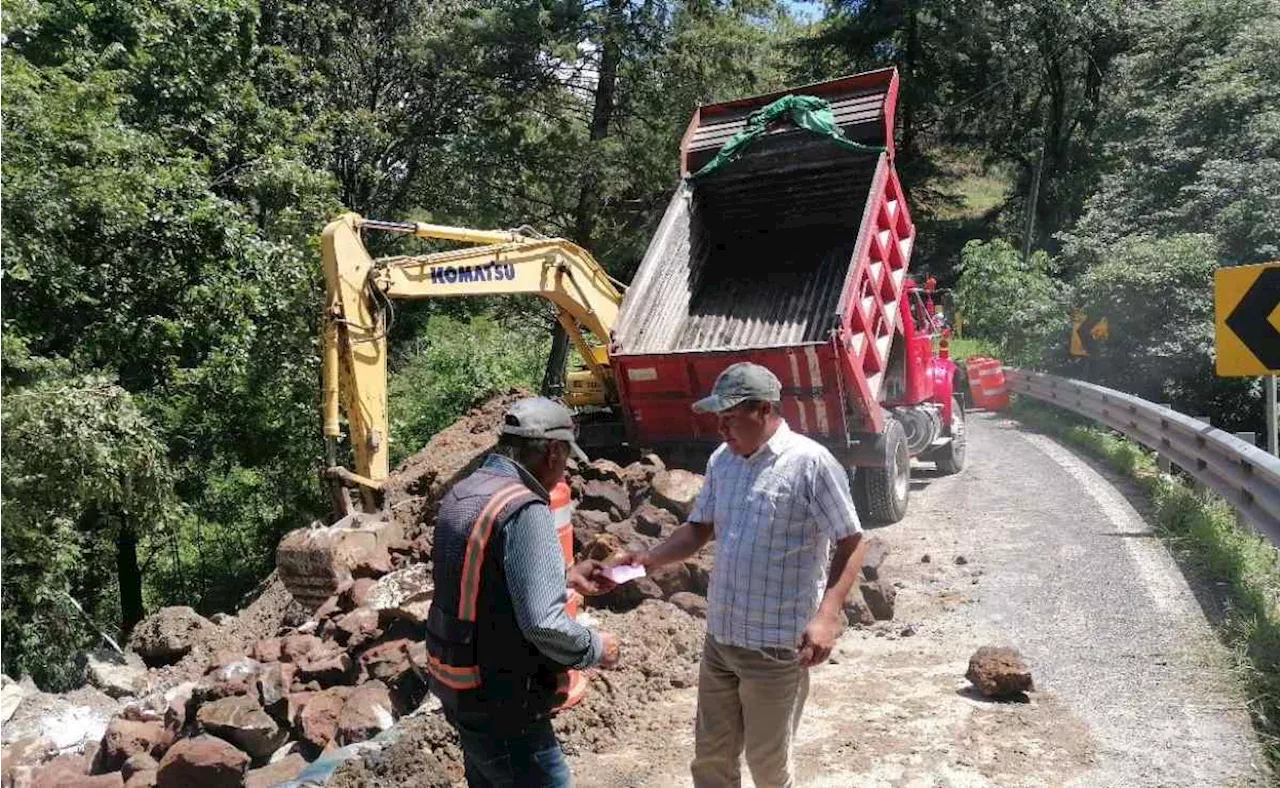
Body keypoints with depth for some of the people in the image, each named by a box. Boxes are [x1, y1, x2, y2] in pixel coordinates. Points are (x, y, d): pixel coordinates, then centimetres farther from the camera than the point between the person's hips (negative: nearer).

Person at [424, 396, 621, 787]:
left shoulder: (461, 495, 5)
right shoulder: (524, 510, -23)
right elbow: (543, 624, -27)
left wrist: (565, 577, 17)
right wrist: (596, 649, -9)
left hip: (459, 686, 9)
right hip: (501, 703, -9)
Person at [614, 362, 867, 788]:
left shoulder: (810, 463, -16)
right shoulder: (721, 460, 5)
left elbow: (851, 544, -14)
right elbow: (699, 528, 13)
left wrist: (827, 616, -26)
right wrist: (650, 558, -4)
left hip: (776, 647, -6)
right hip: (719, 638, 6)